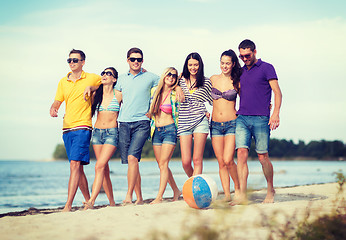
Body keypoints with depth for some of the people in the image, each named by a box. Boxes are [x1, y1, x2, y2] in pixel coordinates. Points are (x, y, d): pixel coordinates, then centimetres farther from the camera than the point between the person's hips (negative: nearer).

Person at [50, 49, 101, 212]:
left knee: (75, 164, -17)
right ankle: (88, 202, 18)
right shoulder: (63, 82, 15)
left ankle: (68, 205, -21)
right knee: (77, 167, 9)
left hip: (83, 127, -6)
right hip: (67, 128, 6)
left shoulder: (92, 78, 3)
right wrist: (53, 109, -8)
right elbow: (57, 101, 12)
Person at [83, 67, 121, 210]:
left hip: (112, 133, -4)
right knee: (105, 170, 4)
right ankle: (112, 202, 12)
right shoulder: (96, 95, 10)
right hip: (97, 133, 4)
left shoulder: (119, 95, 1)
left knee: (100, 166, -18)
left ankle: (91, 201, -24)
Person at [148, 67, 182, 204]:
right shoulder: (154, 91, 7)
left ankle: (159, 197, -15)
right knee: (161, 165, 7)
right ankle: (176, 191, 22)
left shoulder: (175, 95, -4)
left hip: (169, 130, -5)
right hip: (156, 131, 5)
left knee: (163, 163, -13)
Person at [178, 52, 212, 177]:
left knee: (197, 160, -8)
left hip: (200, 121, -1)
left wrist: (210, 112, 2)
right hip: (184, 123, 2)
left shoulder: (206, 82, 7)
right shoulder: (181, 80, 10)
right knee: (185, 162, -5)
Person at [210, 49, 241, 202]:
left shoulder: (237, 82, 1)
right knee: (221, 163, 2)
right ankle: (227, 195, 6)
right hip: (215, 125, 3)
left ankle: (238, 188, 7)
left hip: (231, 124, -3)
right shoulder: (213, 79, 9)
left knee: (228, 160, -15)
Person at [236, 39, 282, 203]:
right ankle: (242, 195, -13)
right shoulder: (241, 71, 19)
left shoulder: (266, 68, 3)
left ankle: (270, 190, 20)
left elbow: (277, 92, -3)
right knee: (241, 153, -10)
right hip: (242, 118, 4)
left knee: (263, 156, -1)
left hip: (260, 119, -4)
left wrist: (275, 113, -15)